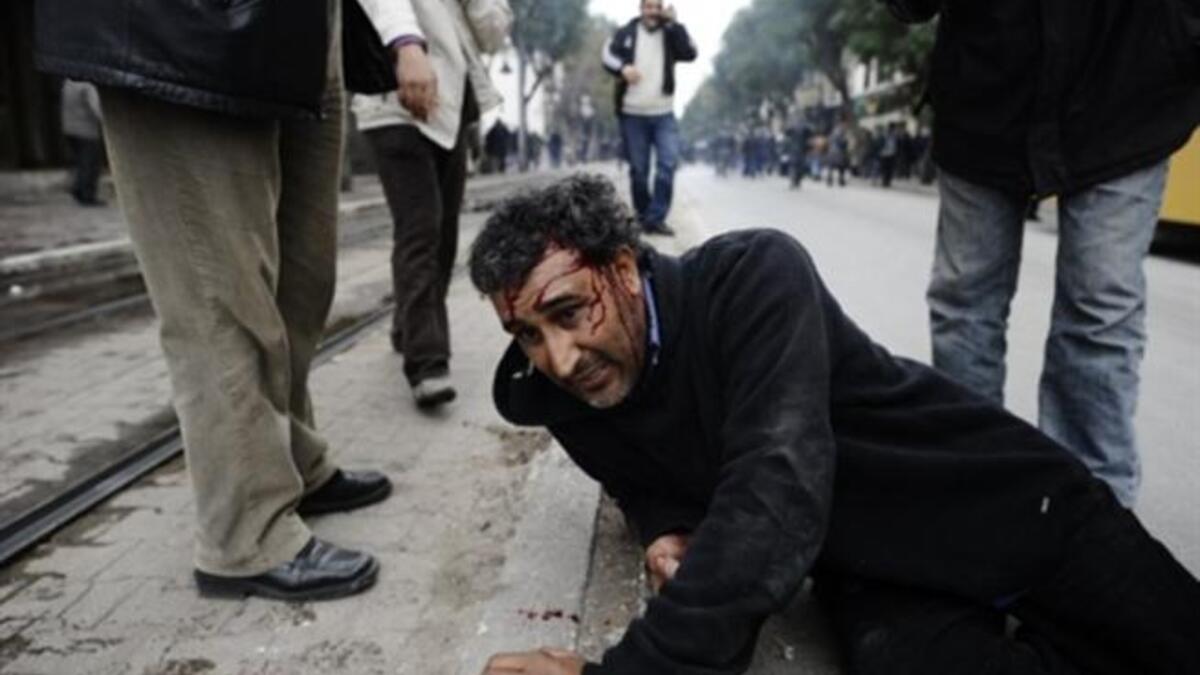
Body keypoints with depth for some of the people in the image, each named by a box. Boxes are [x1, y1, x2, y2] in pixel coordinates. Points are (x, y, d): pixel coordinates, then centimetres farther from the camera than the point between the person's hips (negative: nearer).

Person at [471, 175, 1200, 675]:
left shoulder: (754, 274, -27)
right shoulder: (562, 400, -10)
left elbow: (777, 497, -37)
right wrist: (668, 531, -17)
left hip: (1013, 503, -2)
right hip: (879, 583, 3)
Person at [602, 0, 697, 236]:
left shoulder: (670, 34, 8)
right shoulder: (625, 32, 7)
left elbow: (690, 54, -7)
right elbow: (607, 55, -3)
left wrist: (673, 24, -11)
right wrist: (622, 68, -23)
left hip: (663, 114, 1)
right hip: (632, 114, -1)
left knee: (669, 162, -12)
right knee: (638, 169, 4)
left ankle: (655, 218, -6)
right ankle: (643, 218, 19)